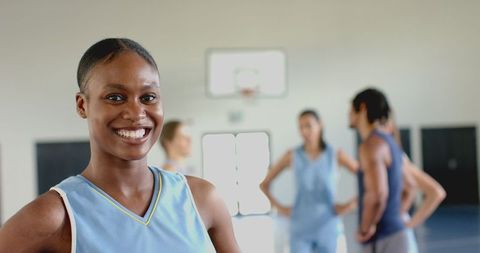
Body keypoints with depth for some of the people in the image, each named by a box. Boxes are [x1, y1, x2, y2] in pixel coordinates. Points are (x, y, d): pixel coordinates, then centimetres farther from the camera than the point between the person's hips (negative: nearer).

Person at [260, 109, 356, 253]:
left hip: (328, 228, 0)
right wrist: (279, 207, 2)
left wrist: (350, 205, -6)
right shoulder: (292, 156, 1)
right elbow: (264, 184, 10)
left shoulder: (334, 155, 0)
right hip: (300, 229, 0)